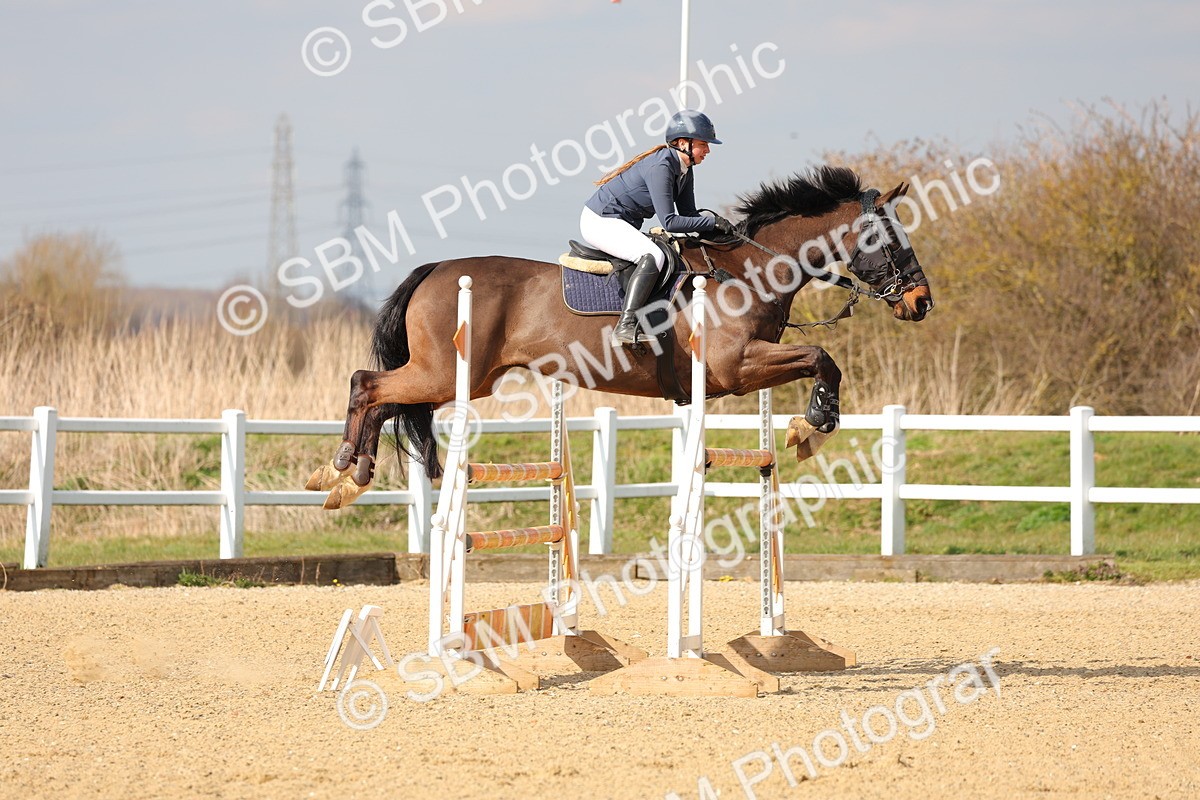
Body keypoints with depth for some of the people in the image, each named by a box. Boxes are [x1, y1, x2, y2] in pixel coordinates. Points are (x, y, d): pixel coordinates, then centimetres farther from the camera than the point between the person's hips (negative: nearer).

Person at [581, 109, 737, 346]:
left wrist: (714, 223, -5)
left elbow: (688, 215, 12)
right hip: (601, 221, -11)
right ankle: (626, 325, -39)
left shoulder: (684, 171, 6)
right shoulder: (660, 167, -24)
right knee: (653, 256, -31)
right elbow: (669, 222, -28)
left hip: (625, 226, 11)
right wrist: (712, 222, -24)